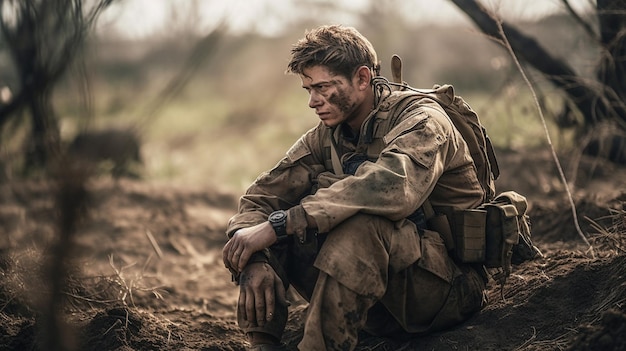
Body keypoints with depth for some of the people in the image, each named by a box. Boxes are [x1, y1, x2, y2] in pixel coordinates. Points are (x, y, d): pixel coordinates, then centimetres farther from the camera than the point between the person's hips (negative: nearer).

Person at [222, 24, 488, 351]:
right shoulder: (325, 138, 5)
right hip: (378, 300, 6)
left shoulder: (421, 119, -14)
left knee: (360, 219, -35)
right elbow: (260, 196, -5)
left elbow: (392, 186, -36)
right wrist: (254, 259, -27)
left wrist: (278, 224, -38)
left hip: (450, 288, -6)